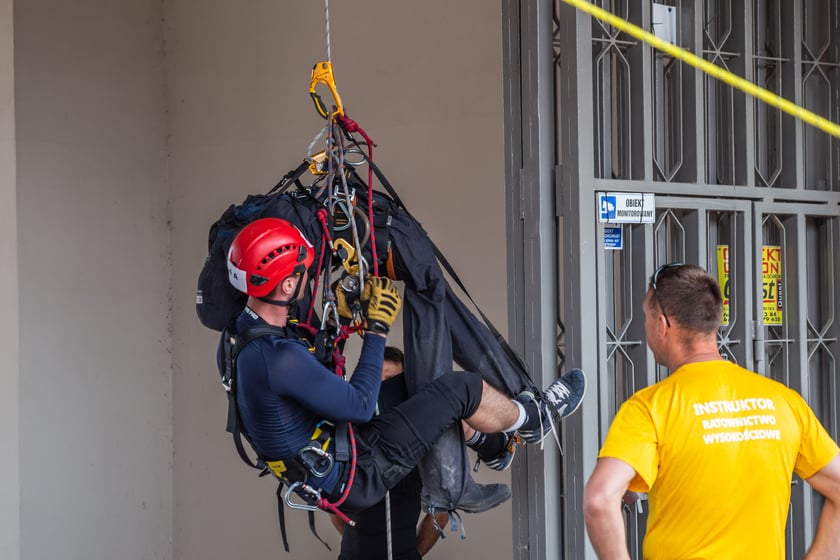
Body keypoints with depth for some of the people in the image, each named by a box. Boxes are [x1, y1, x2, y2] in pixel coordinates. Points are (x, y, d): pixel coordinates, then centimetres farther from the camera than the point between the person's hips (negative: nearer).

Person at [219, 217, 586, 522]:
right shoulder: (280, 358, -34)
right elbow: (361, 406, -23)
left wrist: (339, 314, 5)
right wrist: (377, 330, -14)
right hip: (356, 480, -10)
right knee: (462, 388, -4)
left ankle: (493, 438, 37)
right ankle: (532, 419, 27)